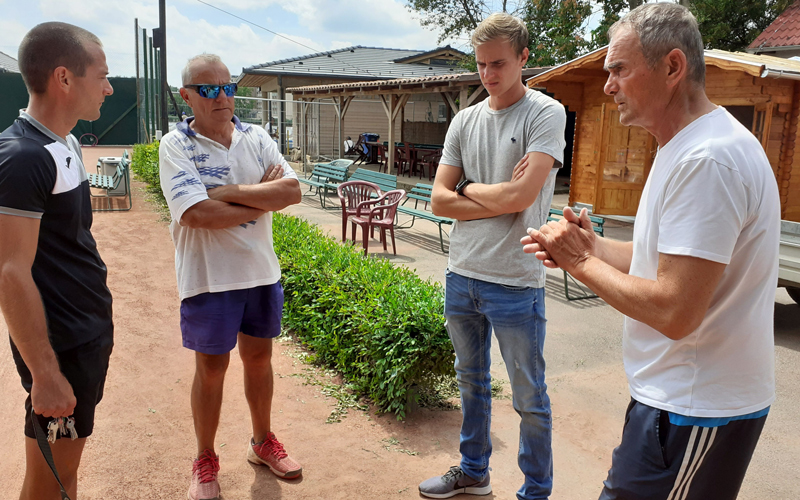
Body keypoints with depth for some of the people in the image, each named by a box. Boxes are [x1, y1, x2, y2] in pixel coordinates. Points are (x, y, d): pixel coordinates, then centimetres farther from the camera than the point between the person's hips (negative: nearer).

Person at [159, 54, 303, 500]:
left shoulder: (256, 138, 3)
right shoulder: (175, 146, -9)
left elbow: (293, 191, -10)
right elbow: (197, 214, -23)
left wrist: (231, 192, -17)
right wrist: (262, 196, -13)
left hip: (261, 271, 4)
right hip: (209, 278, -4)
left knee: (259, 356, 17)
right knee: (212, 367, 9)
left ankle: (263, 441, 38)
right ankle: (206, 461, 30)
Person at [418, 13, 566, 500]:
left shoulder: (546, 114, -7)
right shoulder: (465, 121, 8)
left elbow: (520, 196, -19)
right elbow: (439, 200, 1)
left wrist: (467, 189, -4)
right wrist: (499, 197, -10)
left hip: (516, 282, -6)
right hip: (461, 276, 6)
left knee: (529, 398, 8)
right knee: (472, 381, 21)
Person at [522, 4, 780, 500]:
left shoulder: (707, 160, -24)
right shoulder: (686, 147, 11)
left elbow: (675, 312, -28)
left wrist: (581, 262, -15)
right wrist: (593, 246, 0)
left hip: (693, 414, -10)